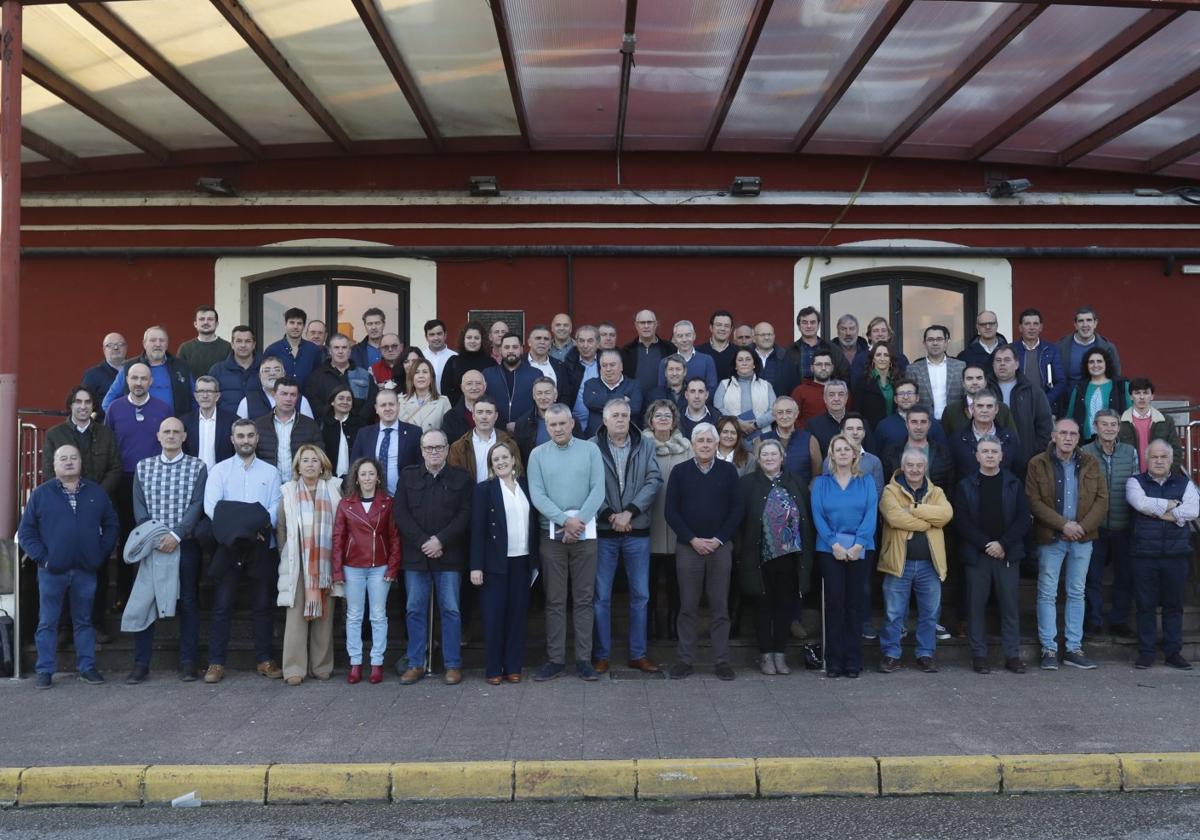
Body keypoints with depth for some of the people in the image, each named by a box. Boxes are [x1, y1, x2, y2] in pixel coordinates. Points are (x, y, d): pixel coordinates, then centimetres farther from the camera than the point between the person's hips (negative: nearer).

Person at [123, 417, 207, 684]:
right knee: (142, 602, 0)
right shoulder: (143, 467, 9)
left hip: (185, 544, -2)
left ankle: (188, 662, 10)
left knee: (188, 602, 3)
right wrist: (154, 537, -8)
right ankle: (141, 664, 8)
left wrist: (176, 535, -15)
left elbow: (197, 505, -6)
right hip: (152, 545, 2)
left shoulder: (197, 467, 2)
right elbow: (139, 507, 5)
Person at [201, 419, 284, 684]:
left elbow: (276, 506, 0)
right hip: (229, 545, -1)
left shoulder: (270, 472, 10)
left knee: (262, 605, 7)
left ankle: (264, 660, 15)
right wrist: (237, 527, -19)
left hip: (261, 546, 1)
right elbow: (211, 506, -7)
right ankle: (216, 663, 6)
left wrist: (261, 525, -19)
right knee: (222, 606, 0)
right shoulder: (219, 471, 6)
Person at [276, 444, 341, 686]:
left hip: (325, 562, 1)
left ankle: (322, 666, 12)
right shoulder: (288, 491, 9)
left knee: (324, 613, 3)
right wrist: (285, 554, 2)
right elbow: (281, 527, 8)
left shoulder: (333, 489, 8)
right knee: (297, 613, -3)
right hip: (298, 563, -1)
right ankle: (294, 668, 1)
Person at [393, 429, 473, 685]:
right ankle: (416, 664, 15)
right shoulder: (408, 476, 8)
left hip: (449, 556, -2)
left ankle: (453, 665, 9)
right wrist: (423, 541, -11)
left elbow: (465, 514, -5)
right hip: (415, 555, 2)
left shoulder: (462, 478, 4)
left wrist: (440, 540, -14)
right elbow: (400, 513, 0)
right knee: (415, 610, 6)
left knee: (451, 610, 2)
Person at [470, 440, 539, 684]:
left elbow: (533, 523, 10)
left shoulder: (526, 486, 9)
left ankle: (513, 666, 16)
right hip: (496, 562, -3)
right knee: (494, 616, 2)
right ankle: (493, 670, 11)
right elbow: (477, 529, -5)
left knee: (517, 614, 7)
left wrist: (535, 559, 5)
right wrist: (476, 566, -11)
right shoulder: (484, 489, -1)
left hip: (522, 561, 3)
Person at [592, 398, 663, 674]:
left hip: (637, 531, 2)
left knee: (640, 595, 7)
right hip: (602, 532, -2)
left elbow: (654, 481, -4)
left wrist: (629, 512, -13)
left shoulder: (646, 446, 5)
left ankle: (638, 654, 18)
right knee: (601, 596, 4)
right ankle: (601, 654, 14)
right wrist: (609, 515, -15)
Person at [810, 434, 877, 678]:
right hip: (830, 548, 0)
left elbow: (871, 514, -1)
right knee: (834, 601, -3)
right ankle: (834, 661, 2)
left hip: (859, 549, 1)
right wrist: (834, 544, -13)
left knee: (854, 602, 2)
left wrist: (858, 544, -13)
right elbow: (817, 515, -1)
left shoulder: (866, 482, 8)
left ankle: (853, 661, 9)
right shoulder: (821, 482, 7)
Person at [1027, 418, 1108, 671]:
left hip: (1083, 538, 3)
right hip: (1050, 538, -3)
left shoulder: (1090, 463, 5)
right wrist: (1063, 524, -16)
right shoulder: (1038, 464, -4)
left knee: (1077, 593, 9)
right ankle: (1049, 649, 8)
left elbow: (1102, 499, 2)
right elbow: (1034, 502, -9)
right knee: (1047, 594, 1)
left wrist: (1083, 526, -10)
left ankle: (1074, 649, 16)